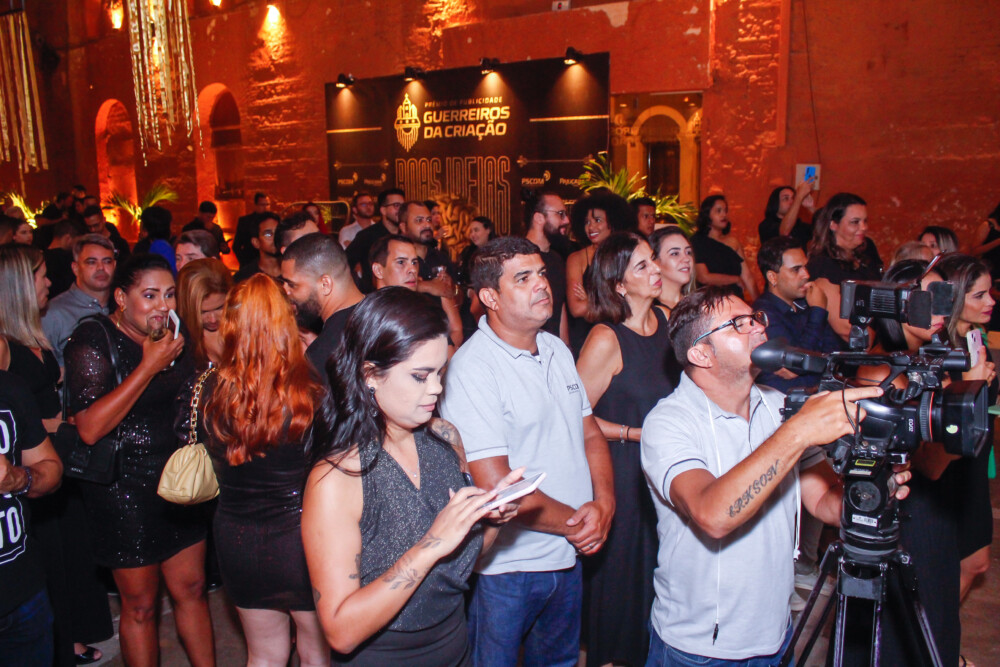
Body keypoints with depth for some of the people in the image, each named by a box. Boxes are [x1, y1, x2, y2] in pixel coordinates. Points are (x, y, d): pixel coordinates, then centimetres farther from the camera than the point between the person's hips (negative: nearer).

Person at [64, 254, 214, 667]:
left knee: (192, 589, 13)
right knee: (140, 604, 8)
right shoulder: (93, 340, -13)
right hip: (125, 489, -5)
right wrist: (150, 365, -24)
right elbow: (90, 428, -25)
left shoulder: (171, 333, 5)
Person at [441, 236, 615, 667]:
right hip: (508, 569, -7)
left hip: (570, 556, 7)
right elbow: (496, 487, -23)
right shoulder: (472, 368, -20)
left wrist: (604, 503, -9)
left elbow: (590, 432, 9)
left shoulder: (557, 350, 5)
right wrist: (576, 523, -12)